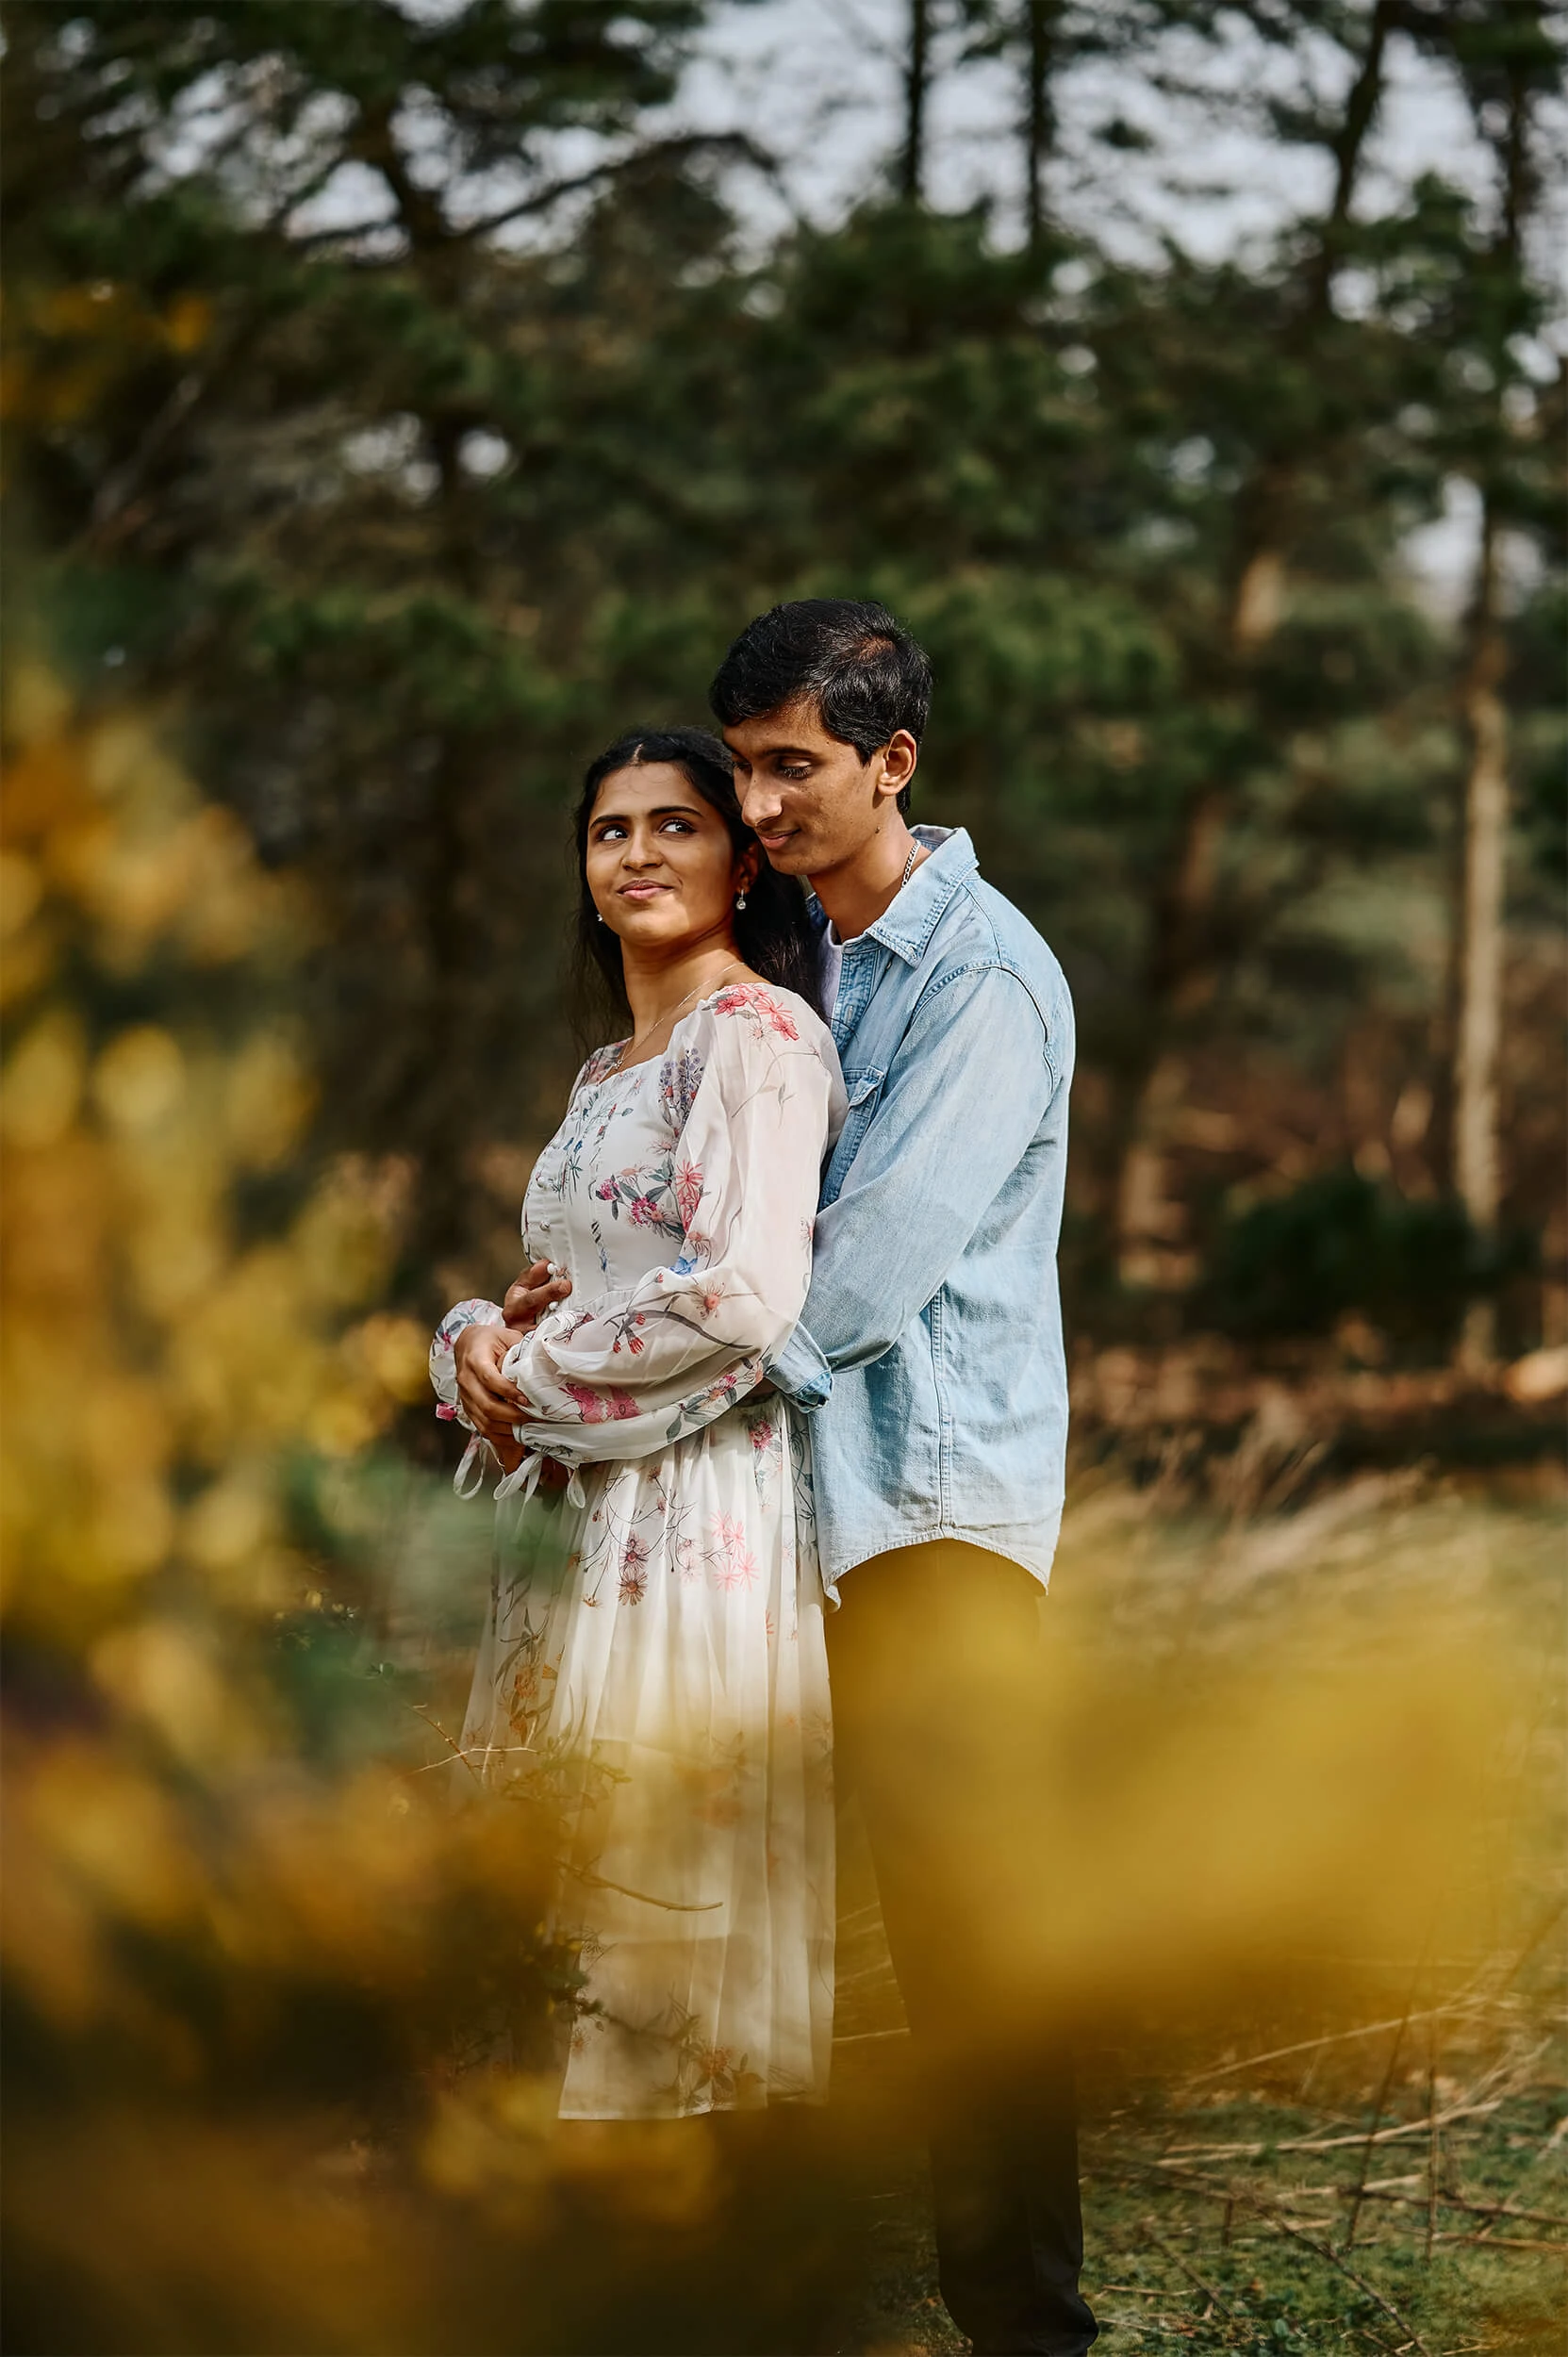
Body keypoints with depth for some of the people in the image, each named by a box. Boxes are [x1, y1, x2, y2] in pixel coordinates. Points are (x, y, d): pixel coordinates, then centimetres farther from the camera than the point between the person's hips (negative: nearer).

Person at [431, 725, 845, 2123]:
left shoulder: (755, 1031, -8)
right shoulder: (605, 1075, 21)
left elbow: (742, 1296, -19)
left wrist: (540, 1379, -8)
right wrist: (482, 1340, 0)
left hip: (699, 1504, -9)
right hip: (580, 1509, 9)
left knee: (671, 1903, -6)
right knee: (581, 1900, 9)